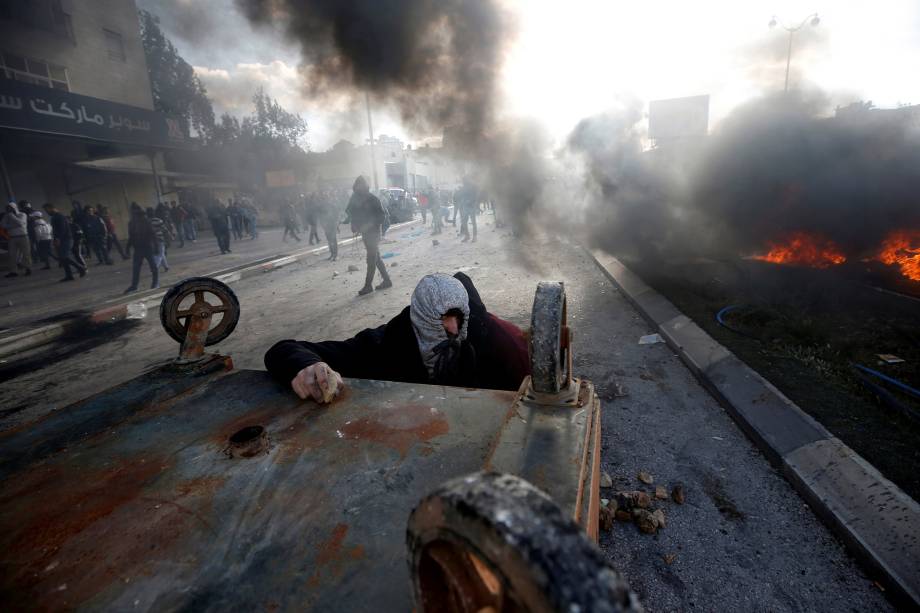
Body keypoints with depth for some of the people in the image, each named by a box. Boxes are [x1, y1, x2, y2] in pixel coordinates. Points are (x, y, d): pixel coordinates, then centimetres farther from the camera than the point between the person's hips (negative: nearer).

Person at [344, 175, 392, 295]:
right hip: (365, 232, 7)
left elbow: (382, 216, -16)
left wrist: (369, 225, -23)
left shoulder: (372, 199, -13)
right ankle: (387, 280, 23)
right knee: (376, 257, 13)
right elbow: (351, 213, 13)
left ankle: (368, 285, 2)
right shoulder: (355, 199, 5)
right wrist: (354, 225, -5)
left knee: (372, 259, -4)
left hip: (373, 232, -7)